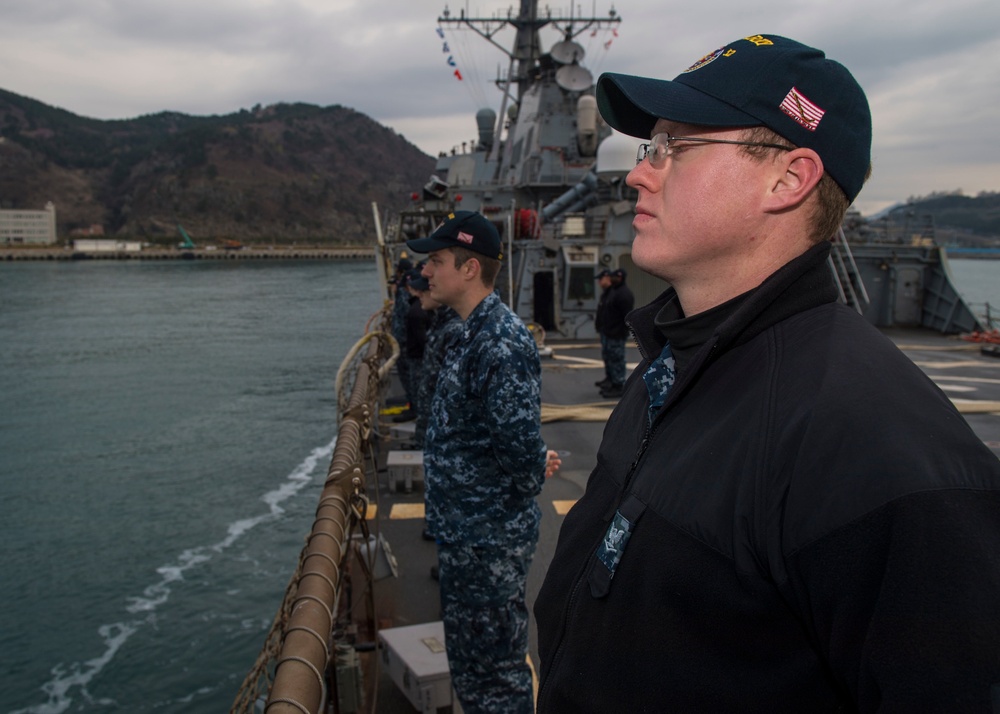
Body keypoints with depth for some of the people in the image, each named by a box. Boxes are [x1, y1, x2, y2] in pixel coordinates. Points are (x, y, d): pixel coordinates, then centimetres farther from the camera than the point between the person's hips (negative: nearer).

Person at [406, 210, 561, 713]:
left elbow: (520, 440, -27)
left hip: (490, 539, -10)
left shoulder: (502, 342, -24)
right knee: (469, 663, 24)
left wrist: (532, 477, -7)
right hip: (465, 532, 10)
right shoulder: (470, 333, 9)